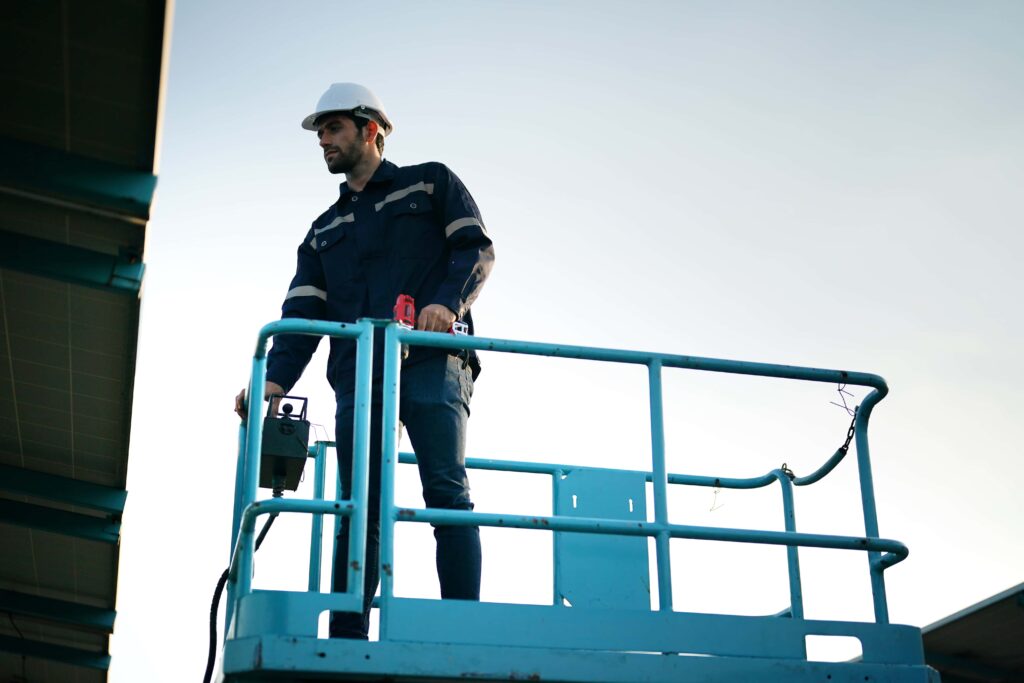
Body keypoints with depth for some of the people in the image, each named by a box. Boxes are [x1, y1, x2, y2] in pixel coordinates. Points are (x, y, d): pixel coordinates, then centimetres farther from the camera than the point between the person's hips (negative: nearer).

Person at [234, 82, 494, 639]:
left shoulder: (430, 182, 17)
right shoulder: (323, 232, 28)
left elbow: (478, 249, 5)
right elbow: (303, 312, 14)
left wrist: (449, 302, -15)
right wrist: (275, 379, -3)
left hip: (430, 360, -4)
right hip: (357, 376, 4)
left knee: (446, 491, -15)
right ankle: (346, 641, -4)